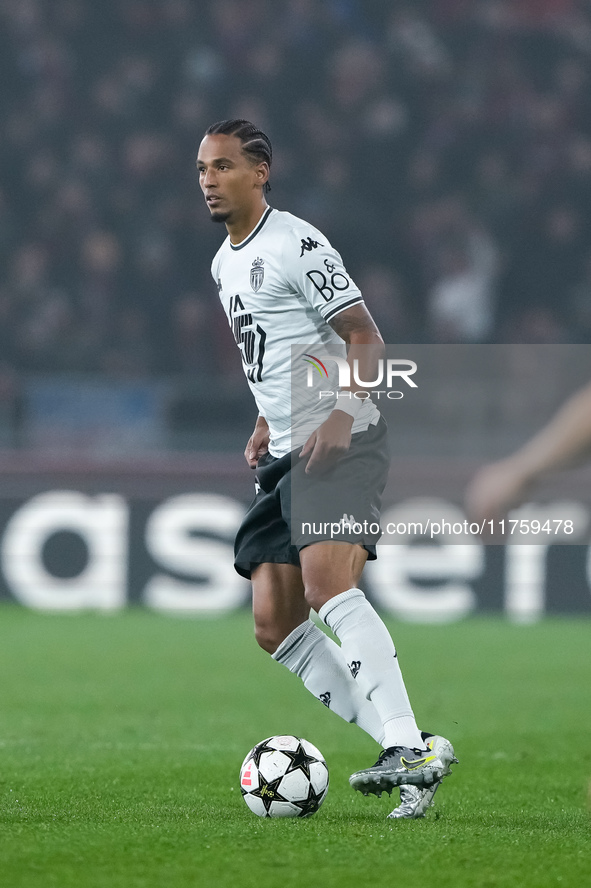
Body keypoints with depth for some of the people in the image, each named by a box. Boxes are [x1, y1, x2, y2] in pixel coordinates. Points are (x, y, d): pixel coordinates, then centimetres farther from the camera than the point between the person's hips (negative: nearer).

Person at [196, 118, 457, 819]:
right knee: (273, 626, -1)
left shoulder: (296, 245, -9)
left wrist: (342, 415, -26)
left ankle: (409, 748, -35)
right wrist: (266, 424, 16)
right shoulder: (223, 264, 18)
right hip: (286, 454, 9)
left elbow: (365, 339, -12)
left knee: (326, 583, -29)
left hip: (340, 440, -9)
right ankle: (402, 747, -1)